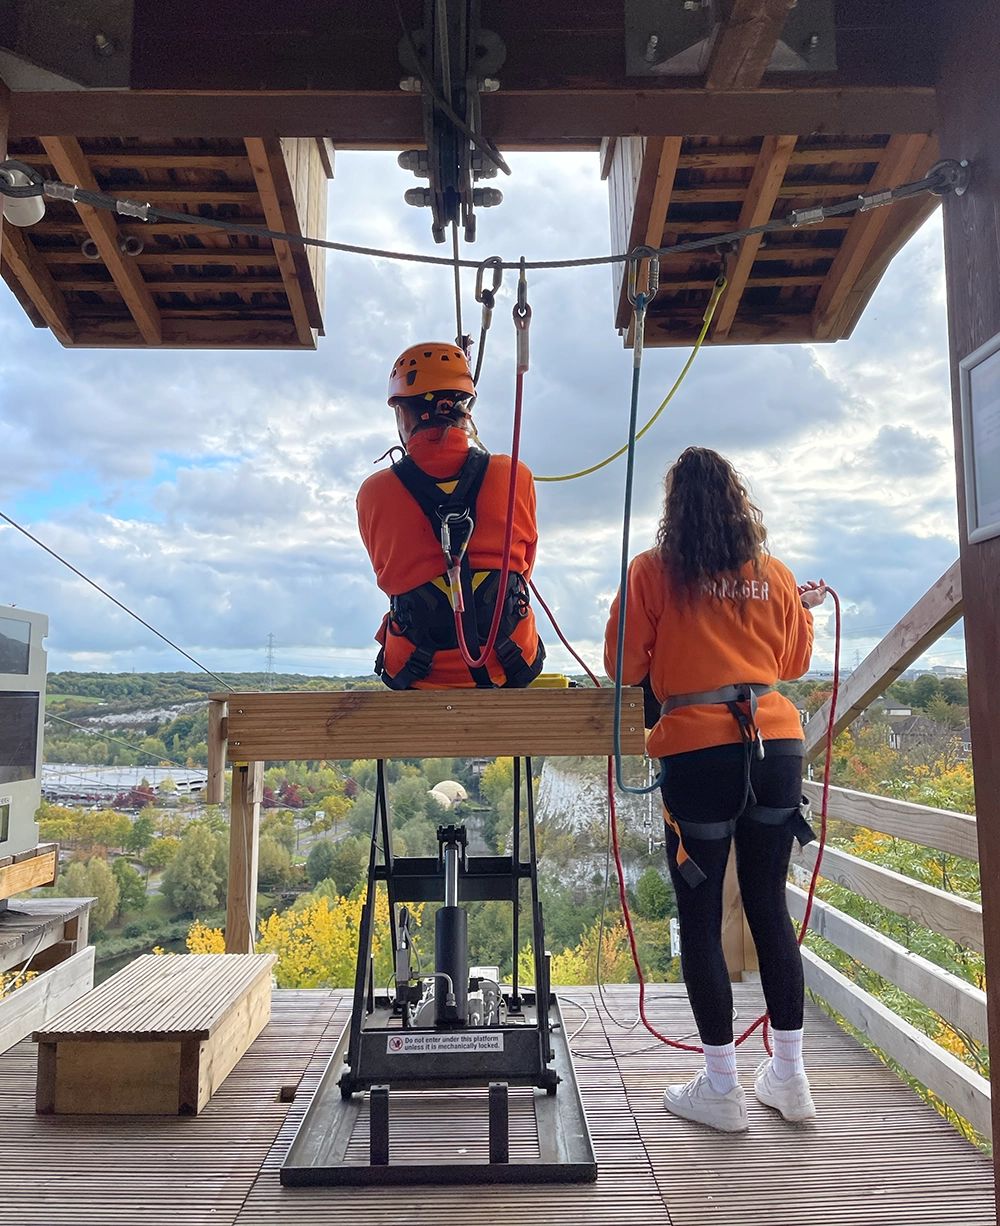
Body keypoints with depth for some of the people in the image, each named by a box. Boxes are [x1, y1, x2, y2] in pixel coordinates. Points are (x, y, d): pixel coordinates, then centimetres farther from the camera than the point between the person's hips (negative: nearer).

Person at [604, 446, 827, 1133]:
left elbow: (625, 667, 0)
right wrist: (807, 609, 37)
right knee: (769, 906, 15)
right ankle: (790, 1078, 25)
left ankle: (722, 1090, 15)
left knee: (701, 915, 7)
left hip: (698, 753, -4)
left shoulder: (653, 572, -2)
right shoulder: (773, 575, 8)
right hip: (776, 746, 4)